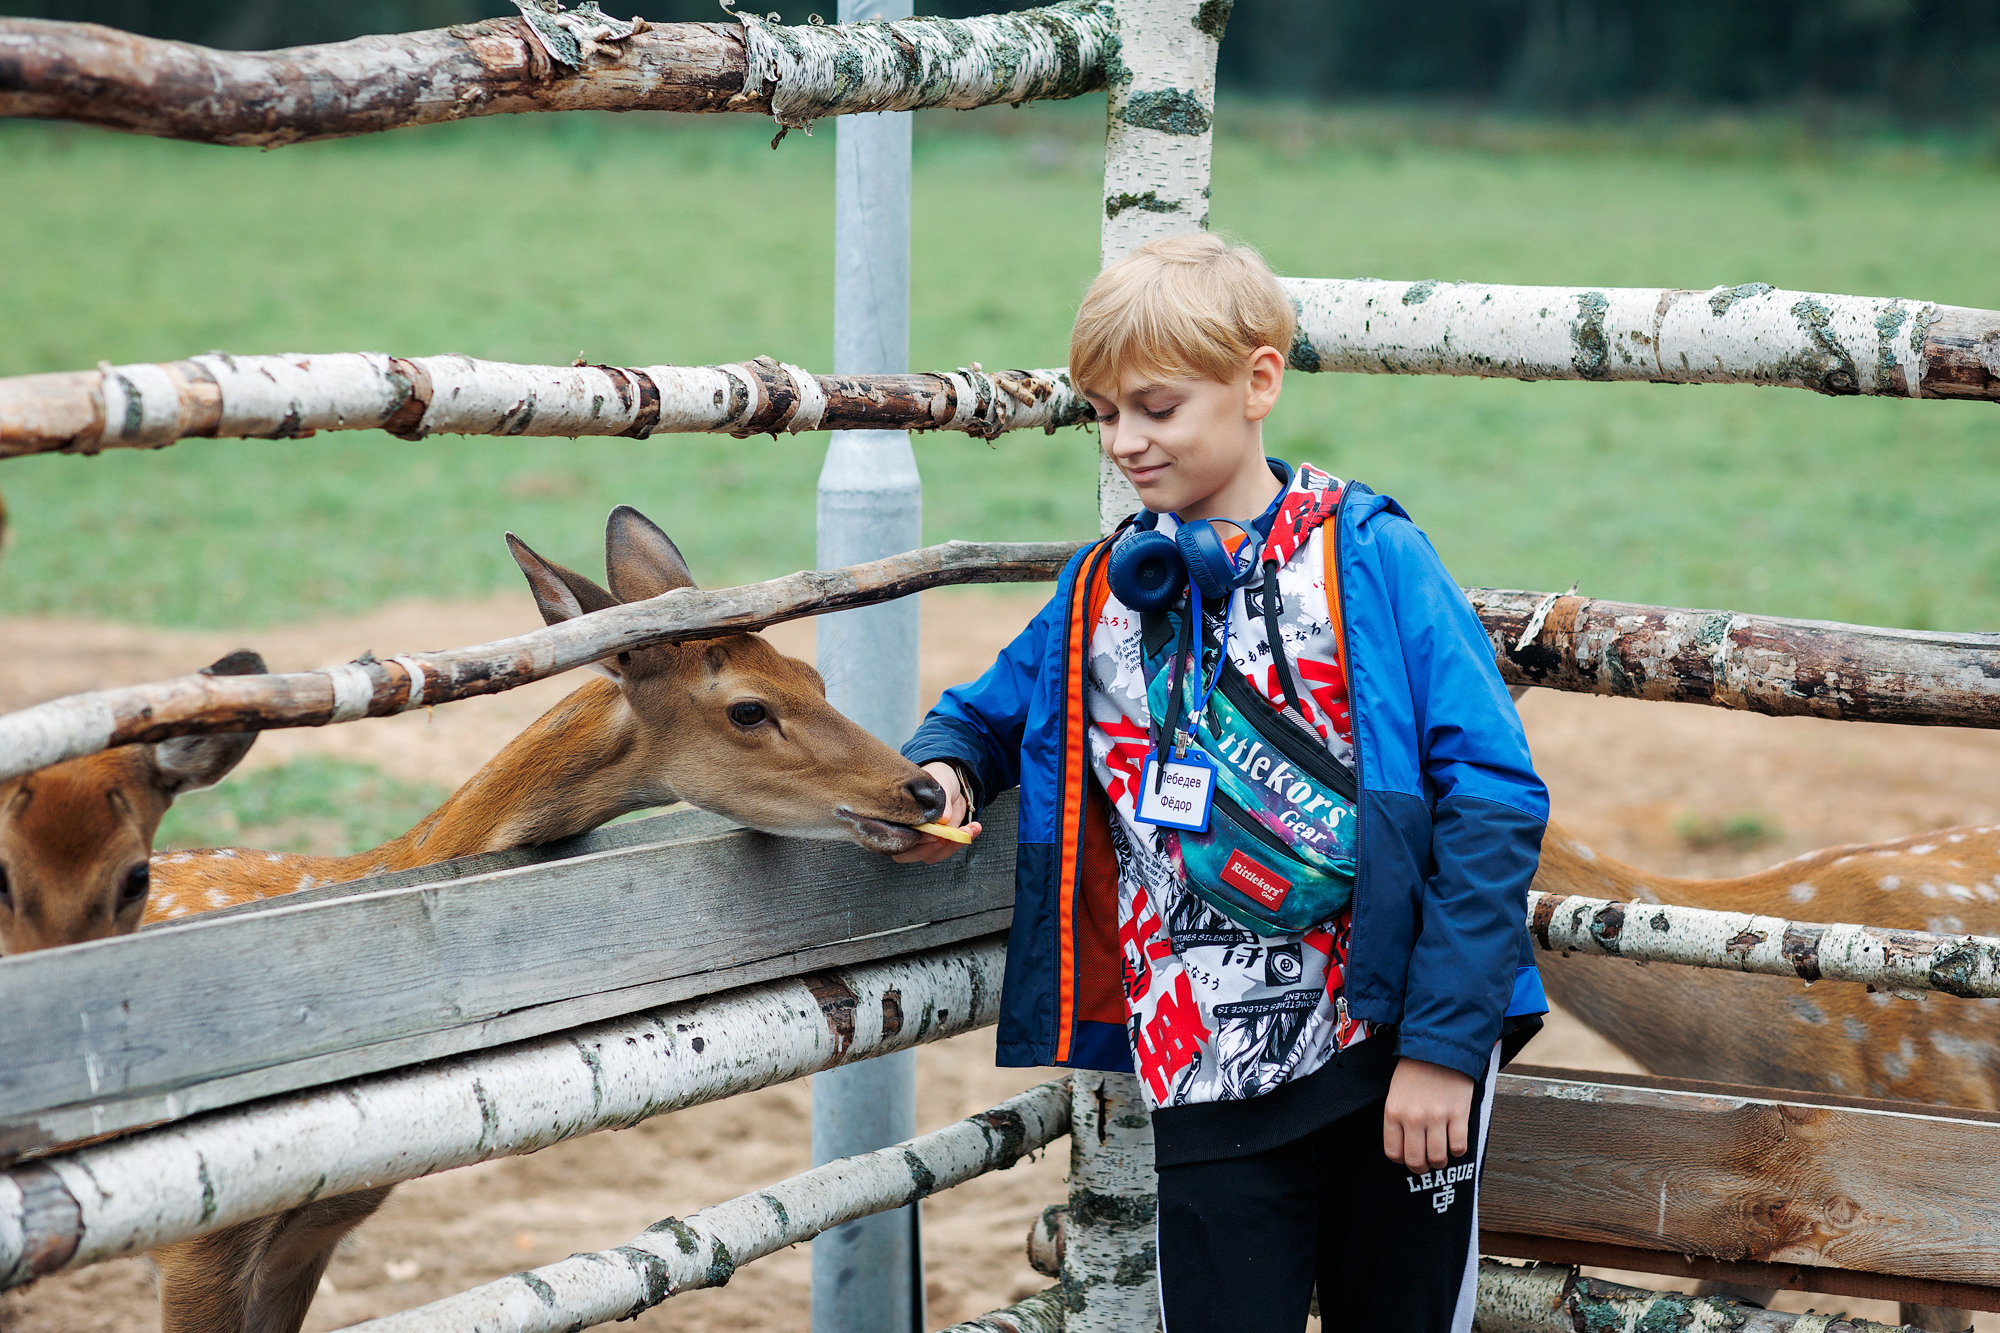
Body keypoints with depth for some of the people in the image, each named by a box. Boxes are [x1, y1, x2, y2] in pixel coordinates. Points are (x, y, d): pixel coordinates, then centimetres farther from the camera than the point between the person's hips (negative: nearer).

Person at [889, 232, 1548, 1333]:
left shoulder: (1373, 560, -6)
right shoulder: (1102, 593, 8)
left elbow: (1493, 792, -11)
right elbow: (994, 710, 26)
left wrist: (1444, 1037, -14)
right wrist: (944, 767, 0)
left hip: (1394, 1045, -3)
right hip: (1210, 1077, 3)